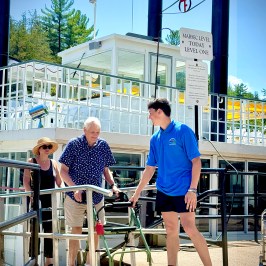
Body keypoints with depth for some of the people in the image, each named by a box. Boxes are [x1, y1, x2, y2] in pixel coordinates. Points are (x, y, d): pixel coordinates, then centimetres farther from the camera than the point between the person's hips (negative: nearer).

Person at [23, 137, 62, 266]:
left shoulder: (53, 163, 8)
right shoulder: (31, 162, 0)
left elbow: (59, 182, 9)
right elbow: (26, 181, -7)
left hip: (50, 201, 3)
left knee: (49, 230, 5)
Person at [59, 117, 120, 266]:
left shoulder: (103, 146, -1)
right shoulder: (74, 144, -11)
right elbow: (64, 171, -9)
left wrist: (113, 185, -6)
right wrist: (75, 188, -22)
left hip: (96, 196, 3)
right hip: (76, 196, -3)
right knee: (76, 231, 2)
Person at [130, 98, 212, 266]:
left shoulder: (183, 131, -9)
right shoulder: (155, 138, 10)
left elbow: (196, 161, -11)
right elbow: (150, 168, 16)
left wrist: (193, 189, -19)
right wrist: (137, 193, 15)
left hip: (183, 191, -6)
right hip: (164, 191, 6)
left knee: (190, 228, -8)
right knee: (171, 230, 9)